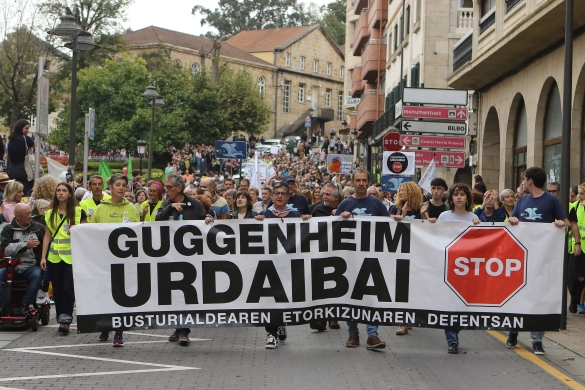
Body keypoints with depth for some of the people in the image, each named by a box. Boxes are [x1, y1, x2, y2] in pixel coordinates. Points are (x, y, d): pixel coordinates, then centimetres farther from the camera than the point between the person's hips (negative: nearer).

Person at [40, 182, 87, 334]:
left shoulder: (79, 212, 1)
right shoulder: (50, 213, 11)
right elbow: (47, 236, 11)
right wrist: (43, 256, 5)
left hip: (72, 256, -3)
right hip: (54, 257, 4)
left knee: (68, 288, -9)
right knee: (57, 289, 6)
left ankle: (66, 320, -6)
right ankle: (61, 318, 15)